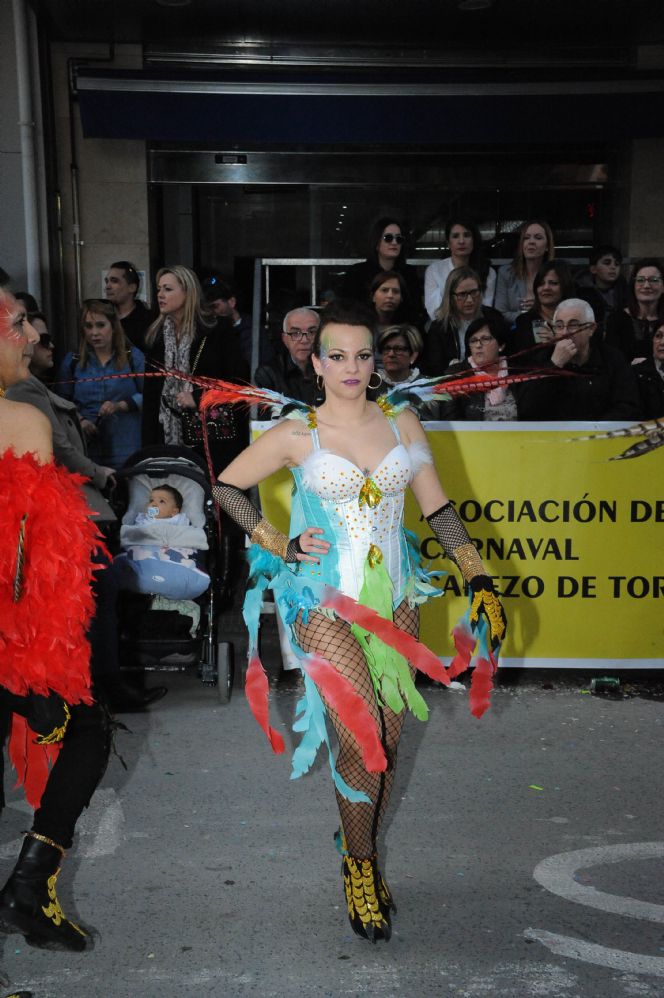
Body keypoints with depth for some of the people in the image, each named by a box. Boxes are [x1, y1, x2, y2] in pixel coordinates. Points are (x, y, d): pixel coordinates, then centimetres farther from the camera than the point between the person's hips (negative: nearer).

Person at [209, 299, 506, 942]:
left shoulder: (403, 425, 6)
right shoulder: (296, 435, -3)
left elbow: (438, 508, 8)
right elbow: (225, 486, 4)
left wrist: (479, 579, 3)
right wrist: (279, 545, -3)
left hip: (392, 600, 4)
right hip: (325, 600, -4)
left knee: (388, 739, 8)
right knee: (363, 738, -12)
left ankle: (362, 849, 31)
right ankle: (358, 866, 12)